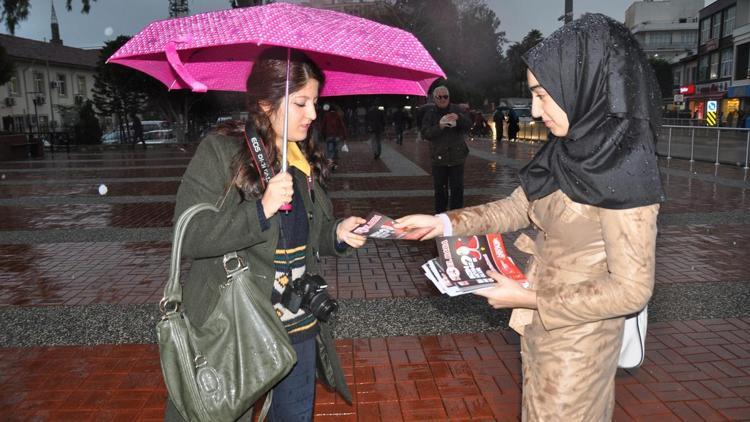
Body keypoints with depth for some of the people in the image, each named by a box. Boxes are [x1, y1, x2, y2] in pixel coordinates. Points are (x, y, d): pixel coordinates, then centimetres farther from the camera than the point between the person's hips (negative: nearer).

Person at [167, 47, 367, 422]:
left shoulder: (306, 158, 7)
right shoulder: (220, 151, -12)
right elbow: (189, 237, -17)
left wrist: (337, 234, -3)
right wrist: (261, 210, -27)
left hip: (300, 329, 6)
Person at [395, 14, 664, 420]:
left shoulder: (625, 169, -25)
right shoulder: (570, 151, -3)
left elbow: (631, 289, -23)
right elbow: (516, 208, 7)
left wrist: (529, 299, -20)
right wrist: (443, 223, -3)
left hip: (577, 340, -7)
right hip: (539, 325, 7)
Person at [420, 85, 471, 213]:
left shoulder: (456, 110, 5)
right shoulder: (430, 113, 2)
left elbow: (468, 126, 0)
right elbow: (425, 133, -7)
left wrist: (459, 118, -20)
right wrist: (439, 127, -23)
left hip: (457, 157, 1)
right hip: (438, 158, 0)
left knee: (457, 189, 1)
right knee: (440, 190, 6)